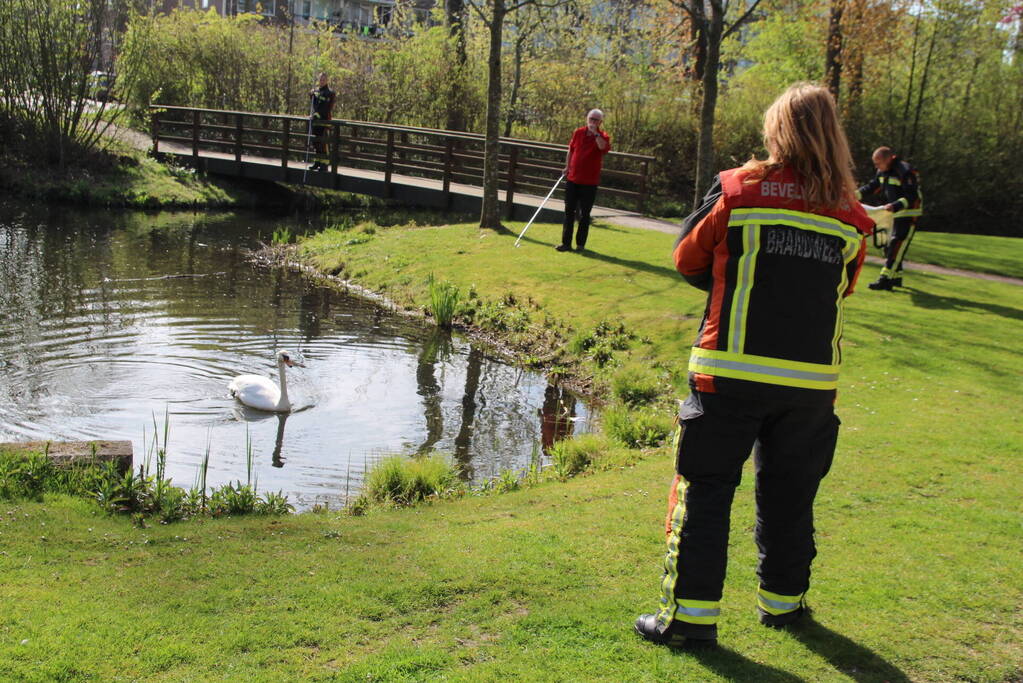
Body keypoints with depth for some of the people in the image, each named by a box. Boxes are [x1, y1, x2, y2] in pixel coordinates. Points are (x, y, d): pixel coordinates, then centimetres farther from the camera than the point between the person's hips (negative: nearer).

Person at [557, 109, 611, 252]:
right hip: (572, 179, 4)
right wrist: (567, 167, 18)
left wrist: (595, 133, -27)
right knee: (569, 211, 5)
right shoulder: (578, 132, 6)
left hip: (589, 182, -4)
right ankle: (566, 243, 10)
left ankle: (580, 243, 12)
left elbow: (604, 147, -31)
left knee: (584, 214, 3)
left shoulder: (603, 137, -7)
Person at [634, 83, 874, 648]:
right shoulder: (850, 214, 2)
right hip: (810, 380, 3)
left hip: (731, 373, -3)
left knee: (705, 489, 5)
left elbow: (688, 259, 5)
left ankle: (690, 613, 6)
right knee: (789, 492, 18)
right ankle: (782, 599, 32)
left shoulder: (739, 190, -5)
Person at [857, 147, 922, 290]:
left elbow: (912, 197, -26)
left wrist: (895, 205, -40)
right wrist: (855, 194, 4)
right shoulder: (883, 172, 6)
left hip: (908, 215, -9)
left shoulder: (905, 171, -22)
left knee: (895, 247, -14)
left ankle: (885, 280, -18)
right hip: (893, 214, 9)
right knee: (888, 246, 13)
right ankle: (896, 277, 24)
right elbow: (873, 186, 18)